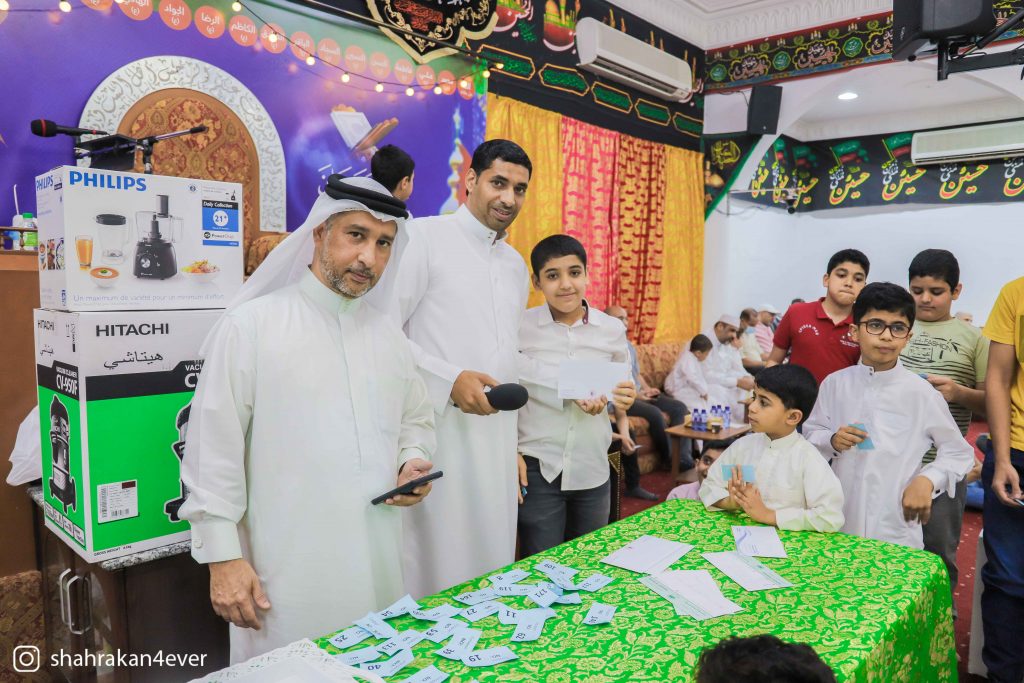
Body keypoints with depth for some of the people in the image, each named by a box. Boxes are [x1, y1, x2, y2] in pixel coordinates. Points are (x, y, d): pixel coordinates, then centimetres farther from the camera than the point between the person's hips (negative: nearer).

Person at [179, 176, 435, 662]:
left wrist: (412, 462, 0)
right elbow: (214, 450, -7)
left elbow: (417, 419, 20)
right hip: (288, 570, -4)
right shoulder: (251, 325, -7)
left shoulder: (388, 335, 10)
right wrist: (223, 558, -9)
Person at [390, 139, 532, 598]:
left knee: (490, 565, 13)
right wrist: (449, 381, -19)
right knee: (434, 567, 2)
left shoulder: (517, 265, 16)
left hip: (497, 437, 7)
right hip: (437, 429, -6)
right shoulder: (423, 237, -6)